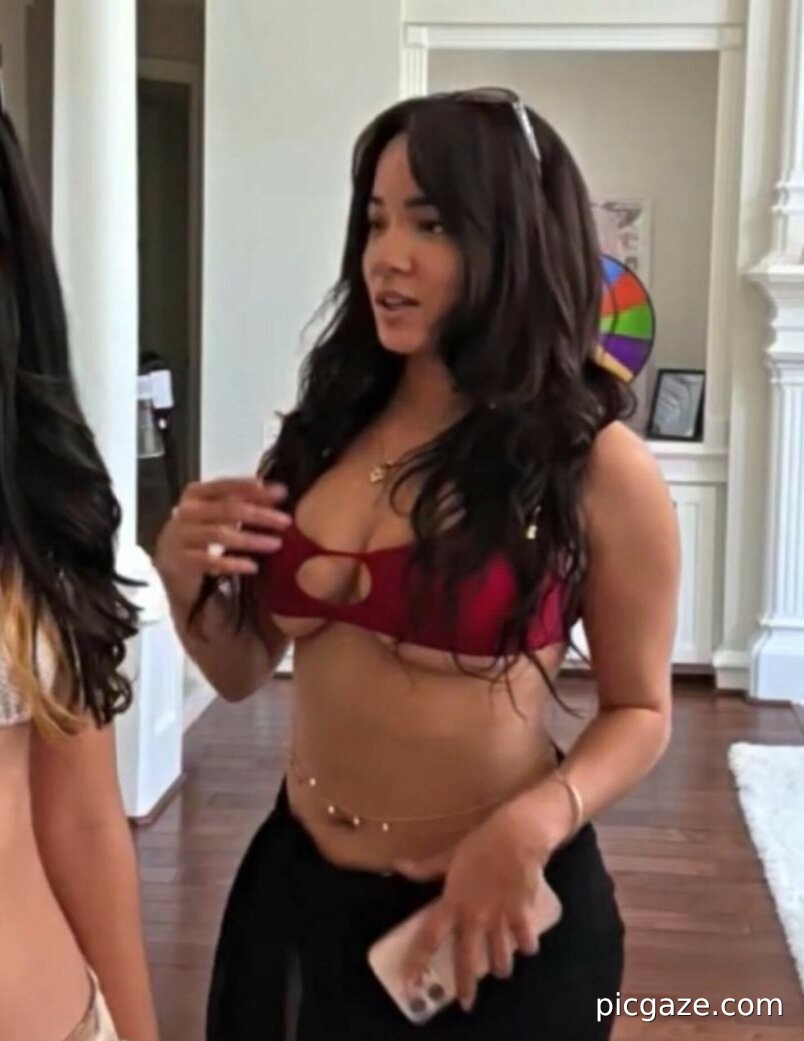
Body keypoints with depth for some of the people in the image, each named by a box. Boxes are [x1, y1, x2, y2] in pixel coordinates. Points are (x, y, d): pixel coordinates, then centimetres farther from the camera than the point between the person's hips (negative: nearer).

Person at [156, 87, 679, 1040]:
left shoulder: (595, 463, -13)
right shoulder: (327, 428, 0)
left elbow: (639, 711, -4)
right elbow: (243, 672, 9)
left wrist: (533, 823, -21)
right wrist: (188, 579, -10)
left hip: (494, 910, -4)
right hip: (299, 886, 5)